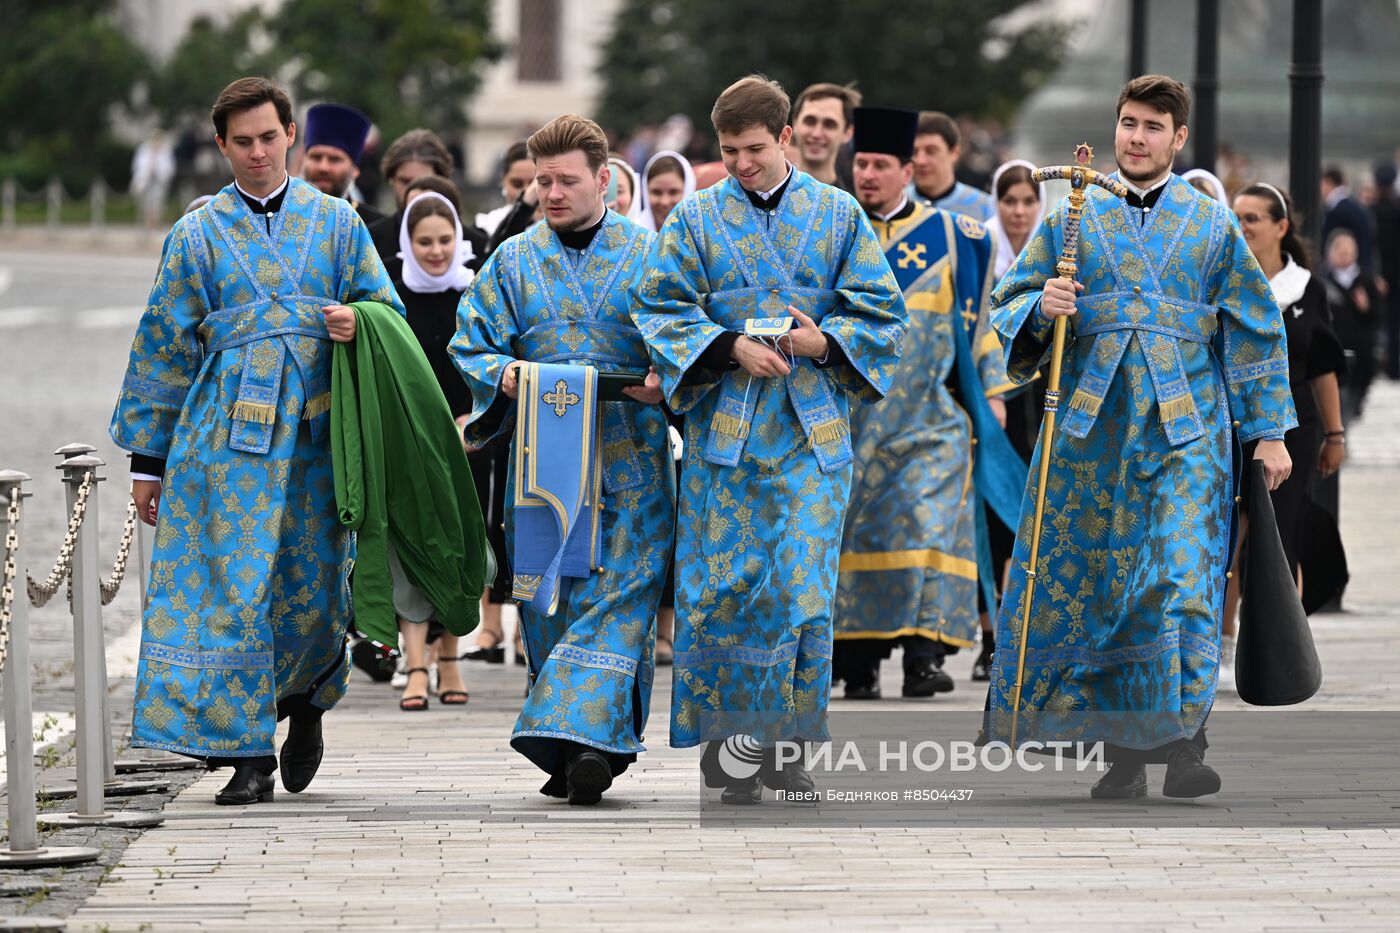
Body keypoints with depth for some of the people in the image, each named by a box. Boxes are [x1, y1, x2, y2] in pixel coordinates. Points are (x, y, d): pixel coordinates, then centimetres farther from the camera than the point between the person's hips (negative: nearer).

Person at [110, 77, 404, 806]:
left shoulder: (336, 223, 12)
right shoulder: (198, 235, 10)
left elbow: (386, 309, 16)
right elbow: (163, 347, 12)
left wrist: (360, 324, -9)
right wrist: (147, 458, 10)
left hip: (316, 436, 1)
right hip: (229, 438, -1)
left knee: (314, 589, 1)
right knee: (233, 590, -9)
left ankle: (305, 703, 31)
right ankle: (248, 754, -5)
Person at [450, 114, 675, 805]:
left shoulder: (649, 255, 5)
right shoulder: (513, 261, 11)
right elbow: (470, 346, 10)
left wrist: (665, 381, -14)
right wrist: (504, 375, -11)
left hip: (630, 461, -2)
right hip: (542, 456, 2)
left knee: (618, 594, -12)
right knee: (549, 598, 2)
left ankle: (588, 735, -18)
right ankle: (572, 752, 9)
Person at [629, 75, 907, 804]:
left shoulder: (838, 216, 7)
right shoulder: (696, 218, 6)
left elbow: (881, 312, 8)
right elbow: (661, 307, 1)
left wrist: (824, 341, -11)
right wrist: (731, 348, -14)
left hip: (810, 432, 0)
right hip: (724, 428, 0)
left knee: (802, 587, -5)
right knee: (725, 588, -3)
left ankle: (788, 742, 5)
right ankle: (733, 745, 4)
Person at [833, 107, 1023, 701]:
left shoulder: (952, 239, 7)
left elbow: (976, 324, 13)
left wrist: (990, 393, 10)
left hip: (928, 422, -1)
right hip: (848, 420, 1)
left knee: (927, 526, -13)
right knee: (853, 533, -1)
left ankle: (924, 654, -17)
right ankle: (858, 661, 3)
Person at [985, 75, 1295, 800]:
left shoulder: (1211, 223, 10)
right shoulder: (1070, 217, 12)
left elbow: (1252, 328, 12)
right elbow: (1012, 305, 11)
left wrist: (1268, 429, 8)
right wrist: (1041, 308, -13)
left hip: (1184, 430, -2)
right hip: (1090, 430, 2)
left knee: (1181, 581, -14)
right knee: (1092, 582, 1)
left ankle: (1182, 745, -15)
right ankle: (1123, 748, 10)